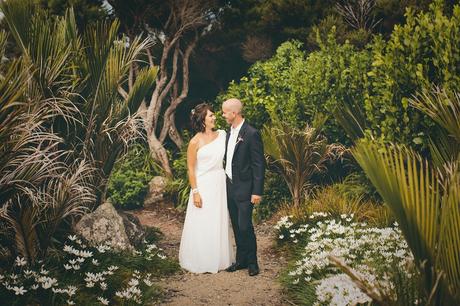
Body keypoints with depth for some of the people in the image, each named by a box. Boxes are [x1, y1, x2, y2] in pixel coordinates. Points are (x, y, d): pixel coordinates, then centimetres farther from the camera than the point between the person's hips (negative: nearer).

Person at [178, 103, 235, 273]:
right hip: (203, 186, -5)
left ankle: (219, 259, 28)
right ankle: (200, 262, 18)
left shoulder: (222, 135, 4)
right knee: (202, 225, 4)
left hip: (220, 185, 5)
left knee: (220, 223, 13)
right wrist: (195, 192, -12)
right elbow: (191, 169, -8)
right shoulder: (195, 141, -9)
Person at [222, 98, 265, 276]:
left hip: (244, 188, -8)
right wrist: (226, 183, 14)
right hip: (230, 187, 8)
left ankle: (252, 262, 11)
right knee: (236, 226, 13)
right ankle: (241, 259, 24)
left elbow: (259, 165, -14)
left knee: (245, 226, -5)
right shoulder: (229, 133, 10)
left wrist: (257, 192, -17)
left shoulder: (251, 134, -14)